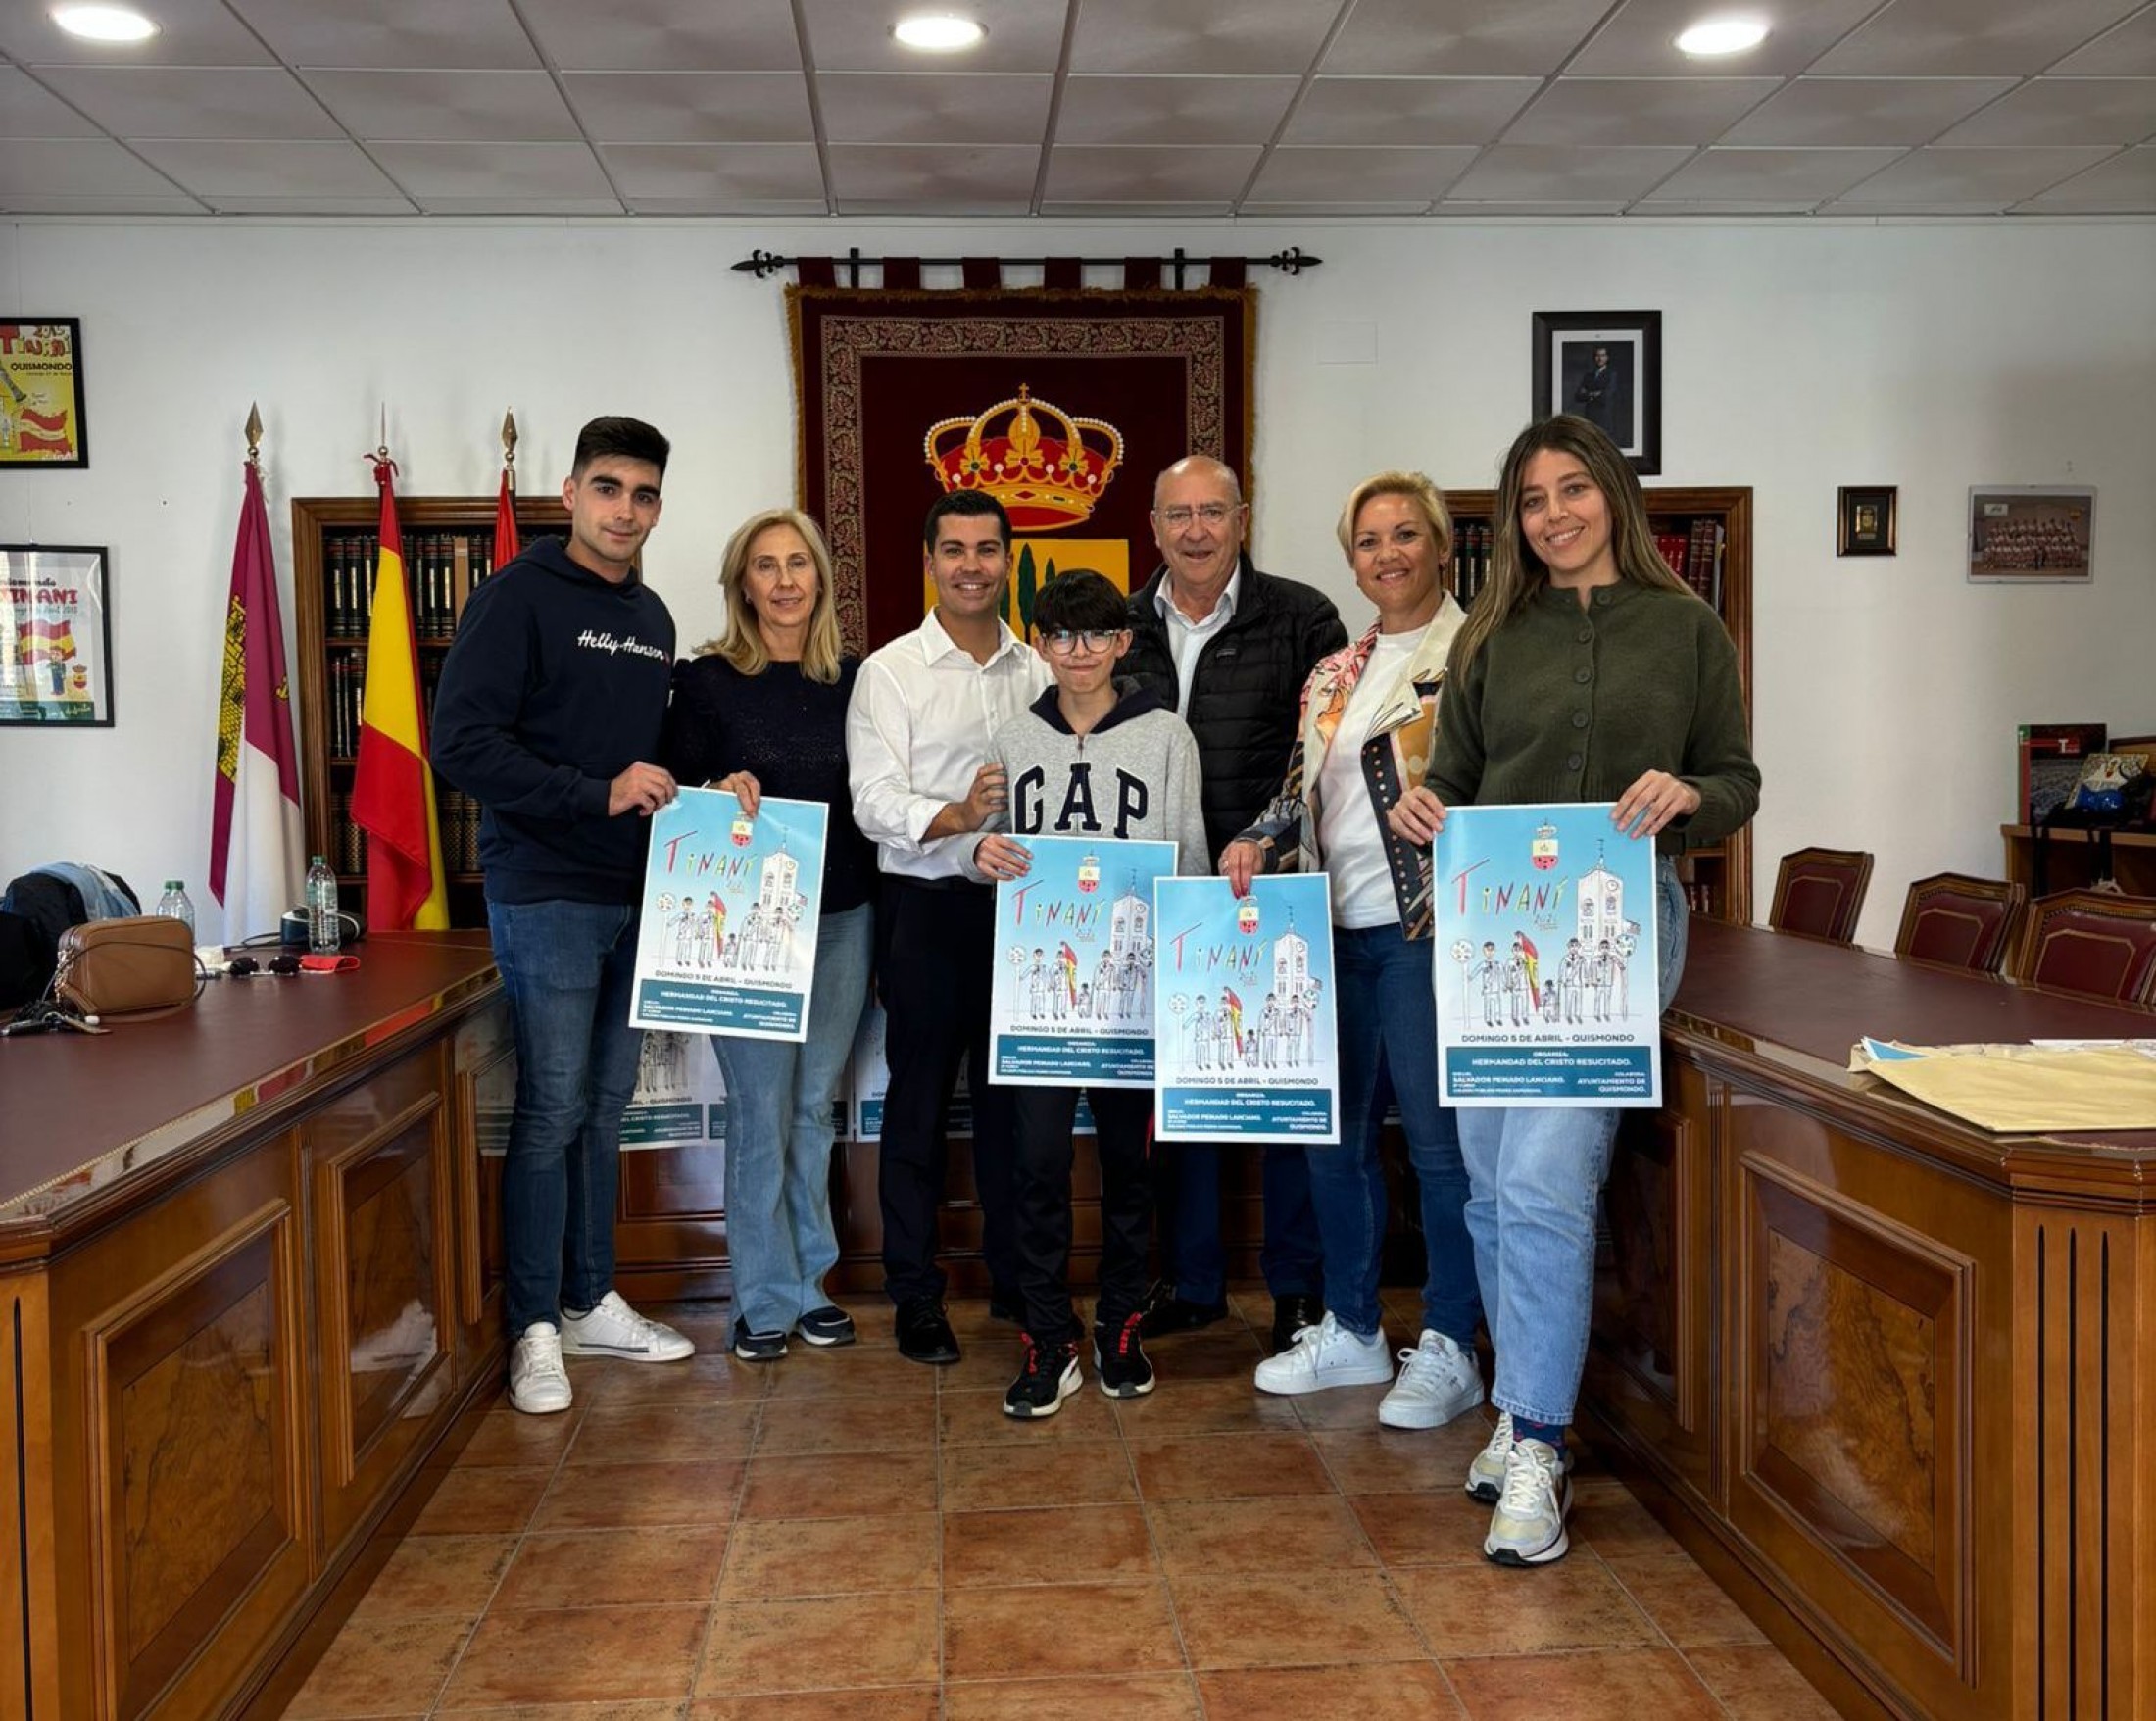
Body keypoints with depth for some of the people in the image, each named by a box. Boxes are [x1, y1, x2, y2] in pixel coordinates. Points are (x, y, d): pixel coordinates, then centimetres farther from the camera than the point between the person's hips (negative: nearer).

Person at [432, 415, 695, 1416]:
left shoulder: (651, 618, 15)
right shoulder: (519, 597, -8)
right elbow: (463, 742, -17)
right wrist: (600, 795, -21)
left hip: (635, 893, 7)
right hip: (546, 892, -7)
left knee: (607, 1103, 12)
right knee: (552, 1107, -4)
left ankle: (590, 1303, 24)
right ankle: (534, 1328, 8)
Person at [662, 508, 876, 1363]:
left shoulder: (853, 679, 6)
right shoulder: (704, 680, -4)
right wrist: (722, 795, -21)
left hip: (842, 916, 4)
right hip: (748, 921, -3)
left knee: (815, 1105, 12)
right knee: (761, 1112, -1)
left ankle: (809, 1281, 24)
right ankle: (766, 1298, 13)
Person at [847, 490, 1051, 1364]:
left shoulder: (1039, 672, 9)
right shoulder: (889, 671, -1)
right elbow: (874, 803, -11)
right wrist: (957, 817, -28)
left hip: (1020, 901, 3)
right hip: (927, 905, -3)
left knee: (1012, 1094, 12)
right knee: (919, 1098, 5)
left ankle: (1017, 1276, 25)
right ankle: (915, 1294, 16)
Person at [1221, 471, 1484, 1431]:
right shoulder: (1333, 676, 17)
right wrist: (1257, 843, 1)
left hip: (1428, 929, -7)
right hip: (1336, 929, 7)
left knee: (1439, 1140, -3)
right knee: (1334, 1135, 12)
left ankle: (1449, 1352, 10)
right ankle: (1350, 1331, 26)